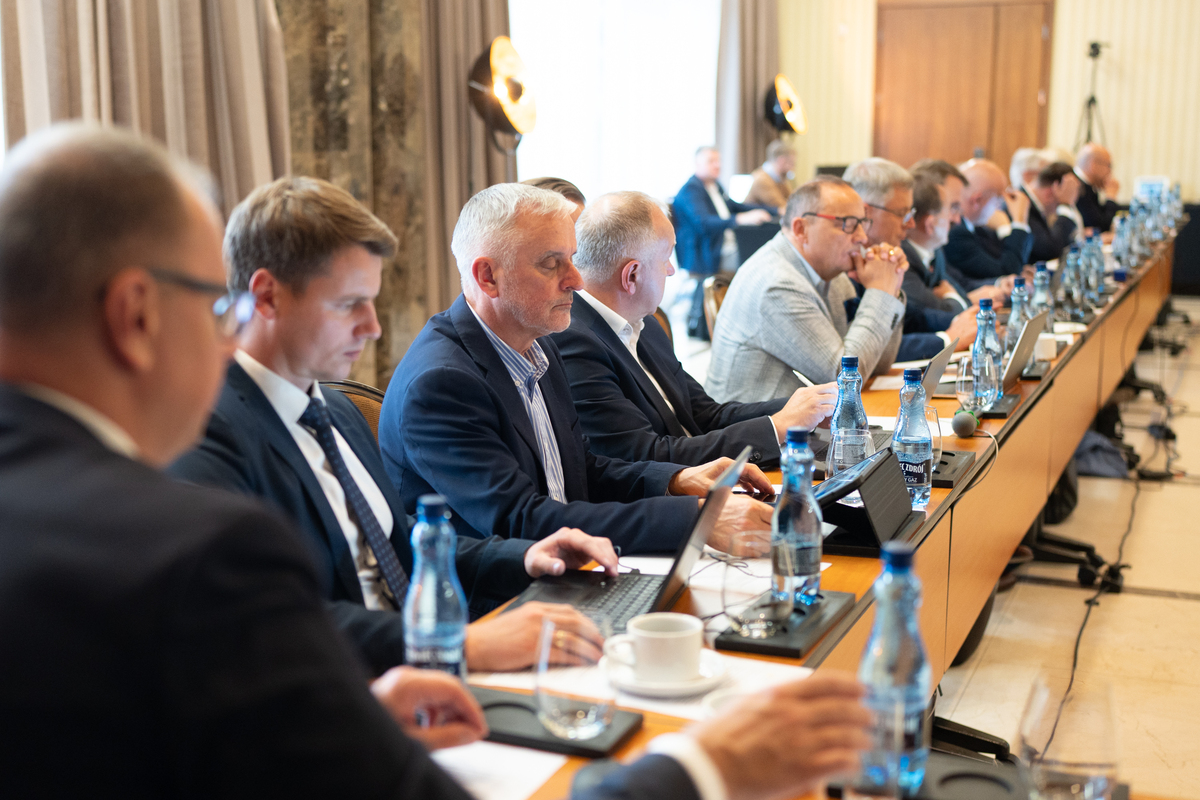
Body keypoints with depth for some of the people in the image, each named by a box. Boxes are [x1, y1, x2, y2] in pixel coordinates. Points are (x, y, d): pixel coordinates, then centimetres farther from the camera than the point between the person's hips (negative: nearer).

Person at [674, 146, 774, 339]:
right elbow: (703, 223, -28)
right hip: (703, 256, -9)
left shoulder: (716, 186, 19)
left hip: (726, 248, 9)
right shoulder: (690, 190, -12)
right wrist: (741, 219, -41)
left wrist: (776, 211, 25)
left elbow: (732, 206, 32)